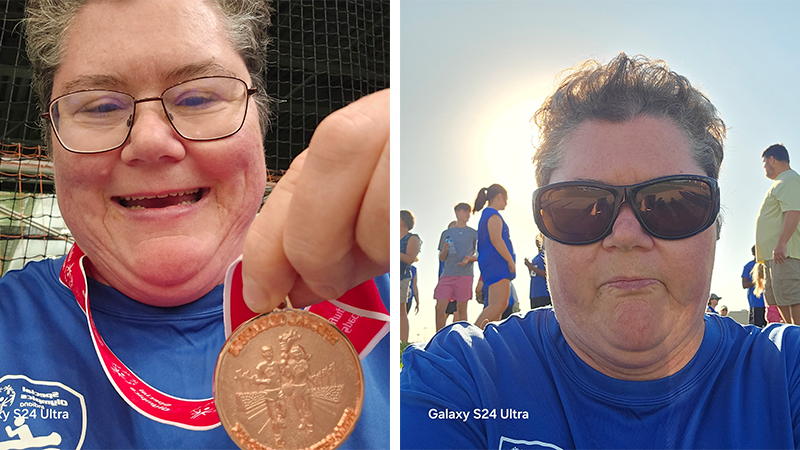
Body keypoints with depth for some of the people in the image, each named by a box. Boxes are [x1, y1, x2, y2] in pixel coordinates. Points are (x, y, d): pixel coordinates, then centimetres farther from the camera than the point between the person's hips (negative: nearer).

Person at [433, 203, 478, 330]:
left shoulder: (473, 233, 9)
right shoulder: (446, 233, 13)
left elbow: (479, 255, 10)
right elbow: (441, 259, 14)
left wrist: (469, 259, -10)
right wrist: (444, 250, -8)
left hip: (464, 275, -1)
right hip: (447, 275, 1)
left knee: (461, 309, 1)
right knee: (440, 308, -3)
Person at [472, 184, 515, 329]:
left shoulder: (487, 214, 26)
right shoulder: (493, 214, -6)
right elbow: (496, 239, -17)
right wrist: (510, 260, -15)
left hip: (491, 264, 11)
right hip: (496, 262, -11)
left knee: (497, 305, 6)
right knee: (498, 305, -20)